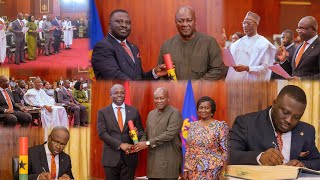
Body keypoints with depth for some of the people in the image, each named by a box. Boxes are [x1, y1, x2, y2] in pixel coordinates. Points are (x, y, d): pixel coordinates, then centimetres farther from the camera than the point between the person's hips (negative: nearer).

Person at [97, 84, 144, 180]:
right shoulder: (103, 112, 3)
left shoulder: (134, 111, 8)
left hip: (129, 157, 1)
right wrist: (120, 144, -17)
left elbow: (141, 131, 10)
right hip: (111, 157, -1)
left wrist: (137, 134, -15)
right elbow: (102, 133, -6)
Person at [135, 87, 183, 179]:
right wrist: (139, 145, -1)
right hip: (153, 160, 6)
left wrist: (148, 143, -17)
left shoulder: (174, 113, -7)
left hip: (168, 162, -6)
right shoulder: (151, 114, 16)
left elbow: (169, 134, -18)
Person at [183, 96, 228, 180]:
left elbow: (225, 150, -6)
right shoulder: (193, 125, 8)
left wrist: (223, 172, -10)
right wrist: (186, 169, 8)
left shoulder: (220, 125, -5)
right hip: (193, 169, 4)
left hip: (212, 170, -4)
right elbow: (188, 149, 11)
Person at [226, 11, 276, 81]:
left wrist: (247, 68, -19)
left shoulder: (264, 44, -1)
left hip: (253, 82, -4)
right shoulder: (236, 44, 16)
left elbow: (265, 68, -9)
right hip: (235, 80, 4)